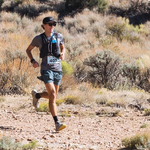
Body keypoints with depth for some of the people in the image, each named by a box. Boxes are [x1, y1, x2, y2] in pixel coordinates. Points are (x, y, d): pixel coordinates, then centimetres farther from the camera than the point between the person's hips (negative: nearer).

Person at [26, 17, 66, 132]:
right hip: (46, 69, -4)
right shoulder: (39, 39, 1)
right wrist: (32, 61, -3)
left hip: (58, 69, 4)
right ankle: (57, 123, -18)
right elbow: (28, 50, 14)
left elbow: (63, 48, 24)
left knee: (52, 95, 14)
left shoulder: (58, 36, 6)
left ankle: (36, 95, 46)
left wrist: (62, 54, 1)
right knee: (52, 96, -16)